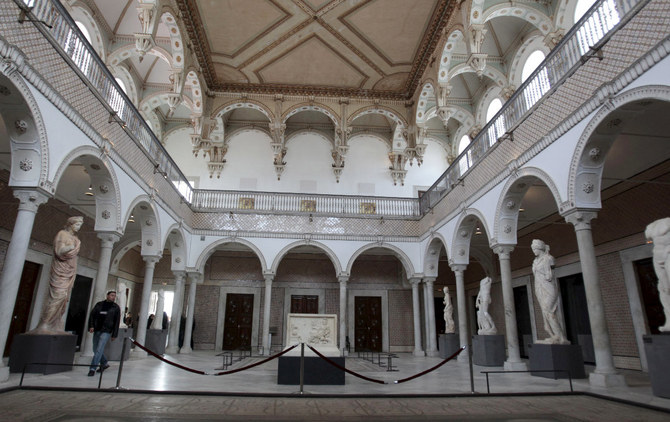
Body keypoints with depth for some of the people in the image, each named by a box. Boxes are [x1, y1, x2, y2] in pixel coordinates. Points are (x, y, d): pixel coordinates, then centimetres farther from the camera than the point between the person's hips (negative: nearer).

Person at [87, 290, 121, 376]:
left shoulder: (116, 308, 2)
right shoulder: (99, 304, 8)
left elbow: (117, 322, 2)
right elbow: (92, 315, 8)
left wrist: (114, 334, -1)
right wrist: (91, 326, -8)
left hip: (106, 331, -4)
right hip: (97, 330, 4)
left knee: (99, 350, -11)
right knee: (96, 349, 12)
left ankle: (92, 368, -5)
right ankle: (104, 363, 30)